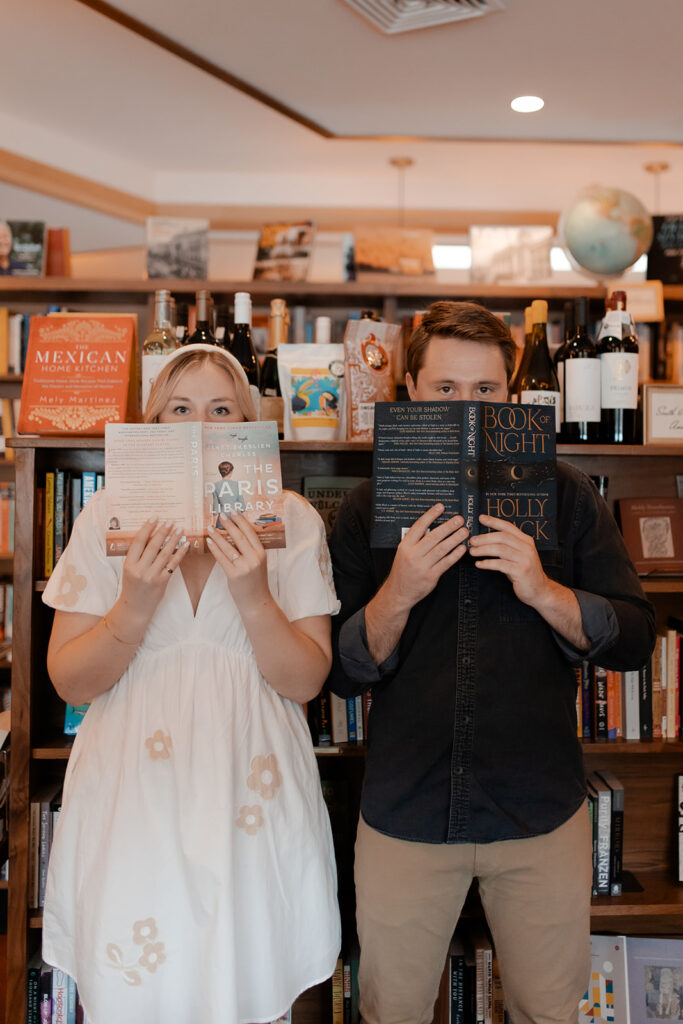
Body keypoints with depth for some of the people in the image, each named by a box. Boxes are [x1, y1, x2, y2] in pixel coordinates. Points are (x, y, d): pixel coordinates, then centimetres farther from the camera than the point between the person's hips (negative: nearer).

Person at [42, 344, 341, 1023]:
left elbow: (306, 681, -3)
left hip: (251, 793, 0)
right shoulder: (108, 517, -1)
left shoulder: (291, 522, -2)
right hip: (132, 792, 1)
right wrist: (137, 603, -18)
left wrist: (254, 596, -19)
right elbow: (69, 682, -1)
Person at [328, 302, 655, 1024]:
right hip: (406, 813, 1)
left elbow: (635, 640, -3)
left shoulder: (564, 496, -1)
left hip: (542, 812, 0)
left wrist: (542, 590, -19)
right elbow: (343, 672, -3)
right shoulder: (368, 508, -1)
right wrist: (399, 593, -21)